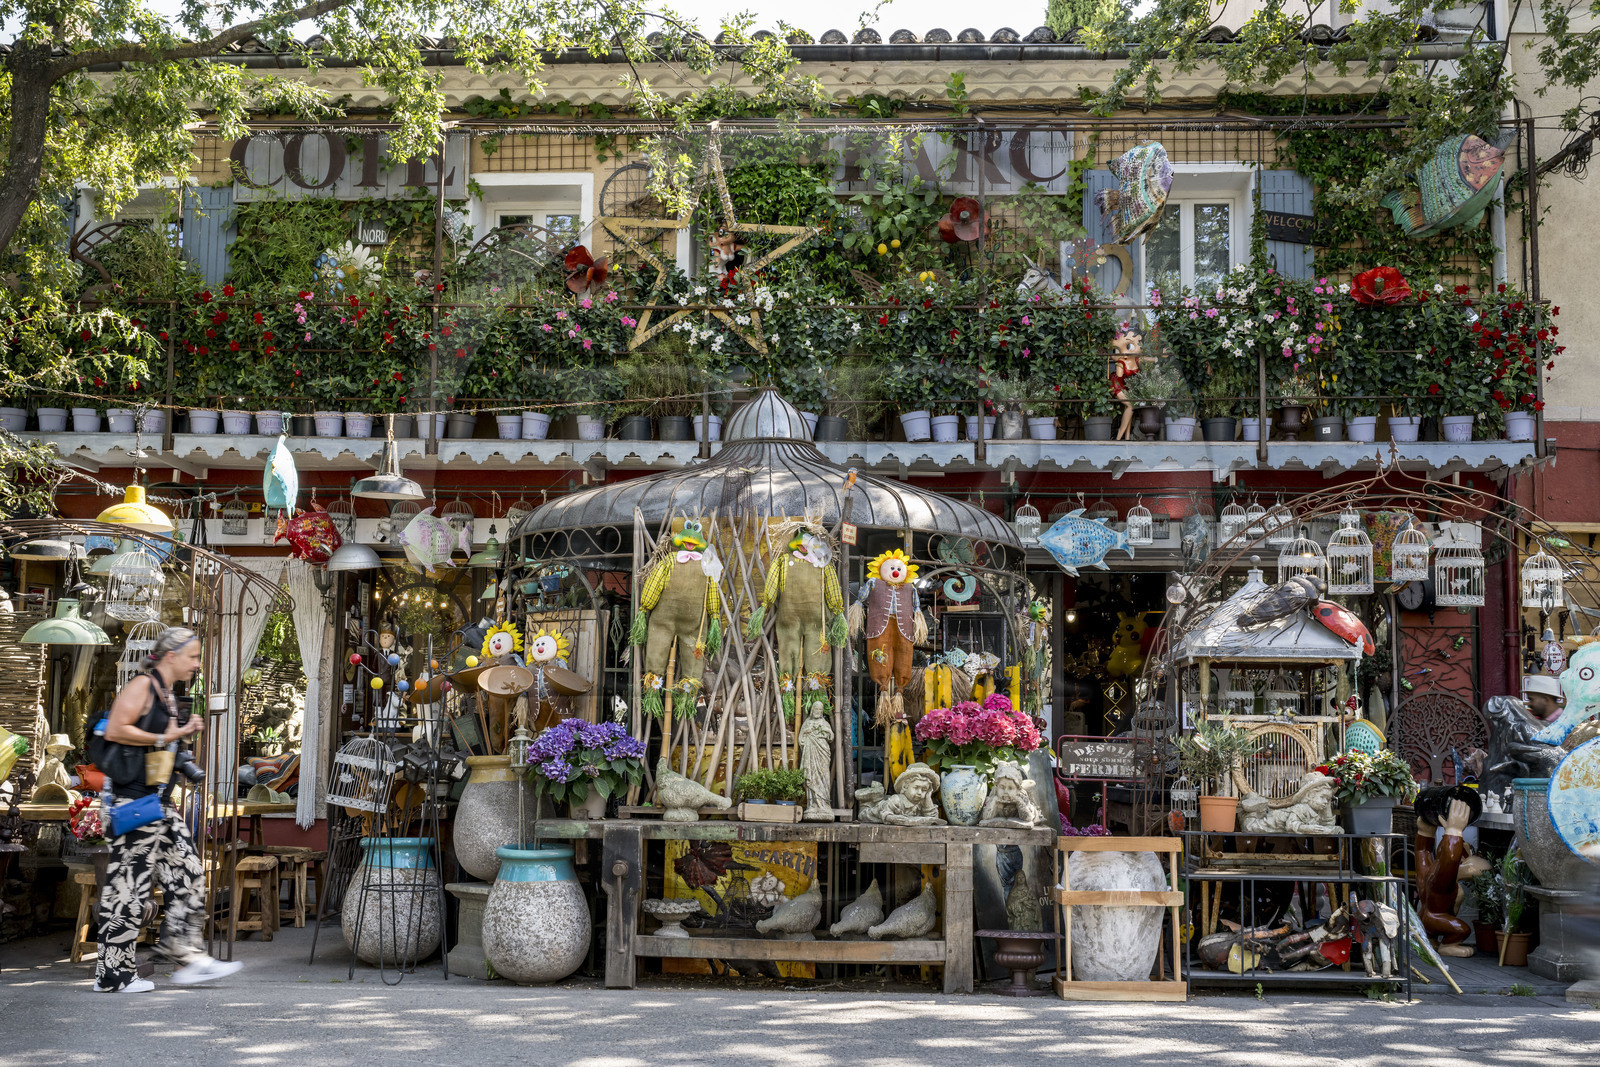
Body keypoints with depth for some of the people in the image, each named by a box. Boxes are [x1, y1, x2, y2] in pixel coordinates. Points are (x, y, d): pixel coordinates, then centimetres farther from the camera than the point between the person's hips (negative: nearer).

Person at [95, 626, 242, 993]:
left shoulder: (167, 695, 19)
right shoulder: (141, 687, -9)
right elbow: (115, 731, -20)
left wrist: (183, 733, 10)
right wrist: (163, 738, -14)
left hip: (159, 802, 10)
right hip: (133, 800, -10)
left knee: (188, 875, 5)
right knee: (128, 883, -5)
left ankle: (188, 958, 8)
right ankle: (112, 974, 2)